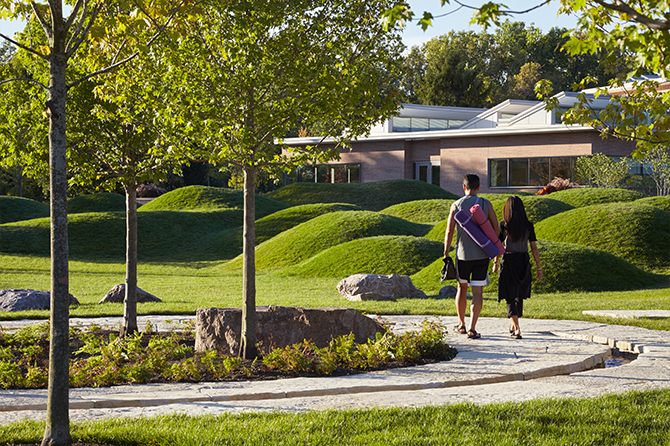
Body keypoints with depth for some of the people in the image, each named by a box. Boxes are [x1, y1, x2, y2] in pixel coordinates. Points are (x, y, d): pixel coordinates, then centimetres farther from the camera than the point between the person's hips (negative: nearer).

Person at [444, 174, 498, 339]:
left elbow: (449, 232, -2)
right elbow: (496, 227, 3)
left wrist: (446, 255, 5)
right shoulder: (485, 204, -1)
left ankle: (461, 324, 28)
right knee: (478, 292, -1)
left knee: (462, 288, 19)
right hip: (481, 254, -1)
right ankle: (472, 328, -10)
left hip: (463, 254, 1)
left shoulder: (456, 205, -1)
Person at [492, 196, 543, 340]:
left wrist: (495, 263, 13)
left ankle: (517, 329, -16)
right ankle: (514, 325, 35)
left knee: (510, 297, -1)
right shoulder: (528, 226, -3)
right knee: (519, 295, 20)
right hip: (524, 262, 3)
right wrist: (539, 267, 2)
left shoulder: (503, 225, -8)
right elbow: (534, 247, -3)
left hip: (508, 262, -3)